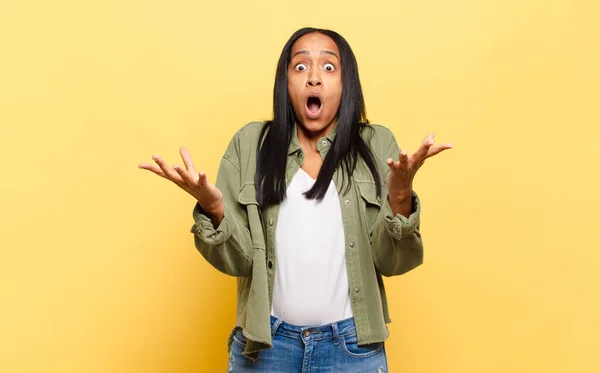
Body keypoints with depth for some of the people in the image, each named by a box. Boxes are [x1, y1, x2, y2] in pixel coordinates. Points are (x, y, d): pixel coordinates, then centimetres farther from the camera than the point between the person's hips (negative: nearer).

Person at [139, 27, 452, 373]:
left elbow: (391, 262, -6)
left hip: (353, 345, 0)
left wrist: (401, 197, -22)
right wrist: (213, 206, -23)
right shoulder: (250, 143, -2)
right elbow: (238, 260, -5)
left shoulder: (377, 144, -3)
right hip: (266, 341, 0)